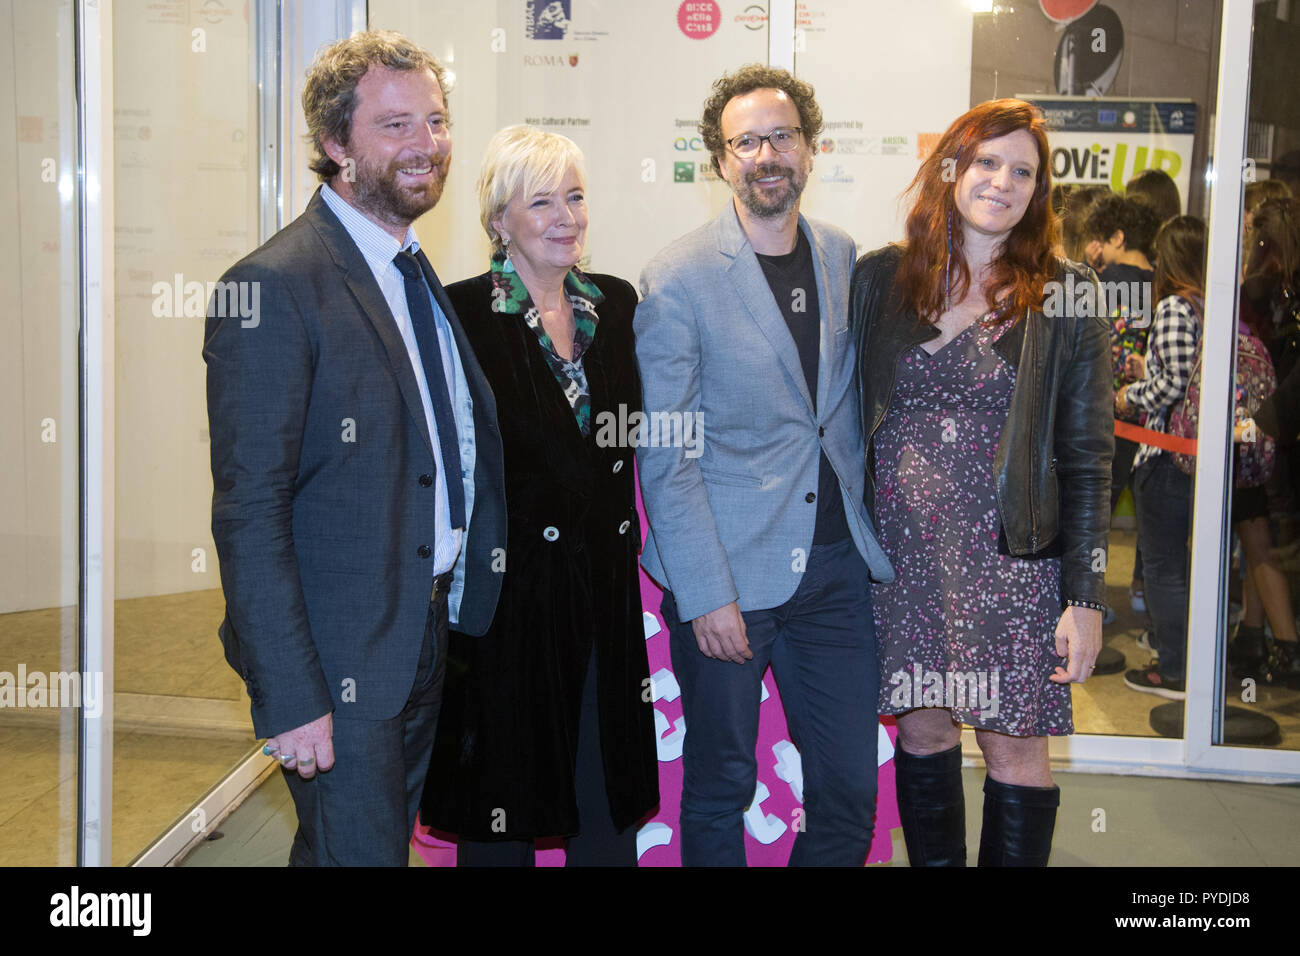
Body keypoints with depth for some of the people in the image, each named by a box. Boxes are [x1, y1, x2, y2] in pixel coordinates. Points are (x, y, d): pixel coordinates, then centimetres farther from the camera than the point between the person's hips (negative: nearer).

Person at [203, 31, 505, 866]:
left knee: (390, 843, 20)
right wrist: (290, 697, -21)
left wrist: (458, 607, 10)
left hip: (431, 634, 8)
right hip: (341, 661, -8)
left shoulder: (420, 278, 11)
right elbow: (249, 510, -19)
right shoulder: (276, 287, -17)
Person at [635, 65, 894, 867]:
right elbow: (663, 455, -10)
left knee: (851, 790, 9)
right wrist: (707, 595, -14)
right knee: (721, 788, 10)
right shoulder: (678, 280, -8)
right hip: (725, 570, -4)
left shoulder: (845, 259, 7)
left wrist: (874, 531, 9)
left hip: (835, 562, 5)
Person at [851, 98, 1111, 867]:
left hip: (1012, 558, -2)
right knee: (922, 726, 11)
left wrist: (1086, 596, -6)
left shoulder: (1065, 295, -1)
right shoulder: (879, 278, 4)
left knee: (1016, 744, 3)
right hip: (903, 553, 2)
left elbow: (1088, 454, -2)